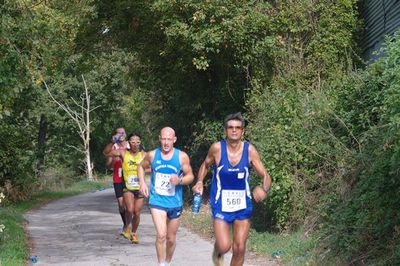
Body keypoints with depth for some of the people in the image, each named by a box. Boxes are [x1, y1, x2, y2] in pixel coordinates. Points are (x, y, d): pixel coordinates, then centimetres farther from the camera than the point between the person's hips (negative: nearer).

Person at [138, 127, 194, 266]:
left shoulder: (182, 156, -7)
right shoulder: (152, 155, -4)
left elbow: (190, 176, 2)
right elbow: (141, 167, 15)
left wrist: (180, 180, -19)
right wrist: (142, 183, 0)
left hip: (175, 203, 1)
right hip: (157, 201, -1)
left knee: (171, 238, 14)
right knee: (161, 235, -20)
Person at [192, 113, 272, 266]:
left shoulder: (249, 150, -10)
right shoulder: (217, 148, -11)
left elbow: (265, 176, -8)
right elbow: (205, 165, 10)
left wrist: (264, 189, -28)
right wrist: (200, 182, -6)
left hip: (243, 206, 2)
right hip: (221, 205, -2)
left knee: (239, 249, 4)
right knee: (224, 246, -12)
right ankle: (218, 251, 26)